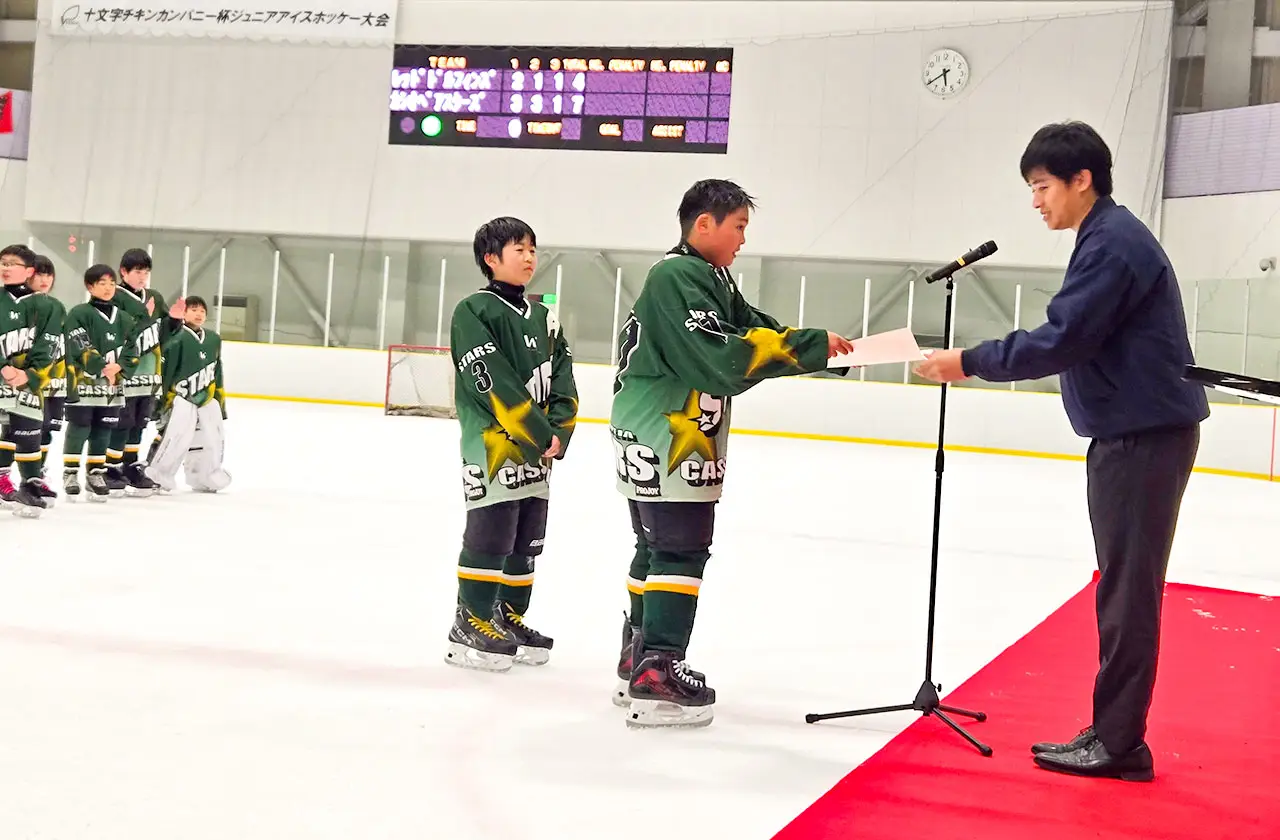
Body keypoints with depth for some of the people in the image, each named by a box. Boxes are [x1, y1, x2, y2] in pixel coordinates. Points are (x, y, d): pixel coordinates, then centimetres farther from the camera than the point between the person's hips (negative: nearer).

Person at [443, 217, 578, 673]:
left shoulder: (544, 319, 15)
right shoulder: (474, 311, -8)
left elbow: (562, 382, 9)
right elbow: (493, 382, -17)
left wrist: (557, 433, -9)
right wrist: (540, 435, -18)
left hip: (538, 451, 7)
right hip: (492, 445, -7)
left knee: (526, 541, 11)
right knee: (490, 536, -6)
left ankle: (510, 618, 22)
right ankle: (470, 623, 4)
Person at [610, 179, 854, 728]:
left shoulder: (710, 279, 16)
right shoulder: (677, 278, -17)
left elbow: (756, 332, 11)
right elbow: (720, 361, -26)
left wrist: (821, 349, -3)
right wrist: (809, 346, -21)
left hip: (661, 441, 11)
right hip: (664, 441, -11)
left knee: (657, 550, 16)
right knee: (681, 552, -9)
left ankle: (639, 662, 24)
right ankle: (656, 679, -7)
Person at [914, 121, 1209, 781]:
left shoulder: (1112, 242, -15)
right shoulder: (1109, 236, 17)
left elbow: (1060, 341, -22)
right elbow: (1076, 341, 18)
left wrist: (970, 363, -17)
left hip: (1145, 436, -10)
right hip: (1132, 432, 10)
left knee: (1128, 587, -6)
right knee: (1123, 585, 11)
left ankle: (1117, 743, 0)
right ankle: (1114, 732, 17)